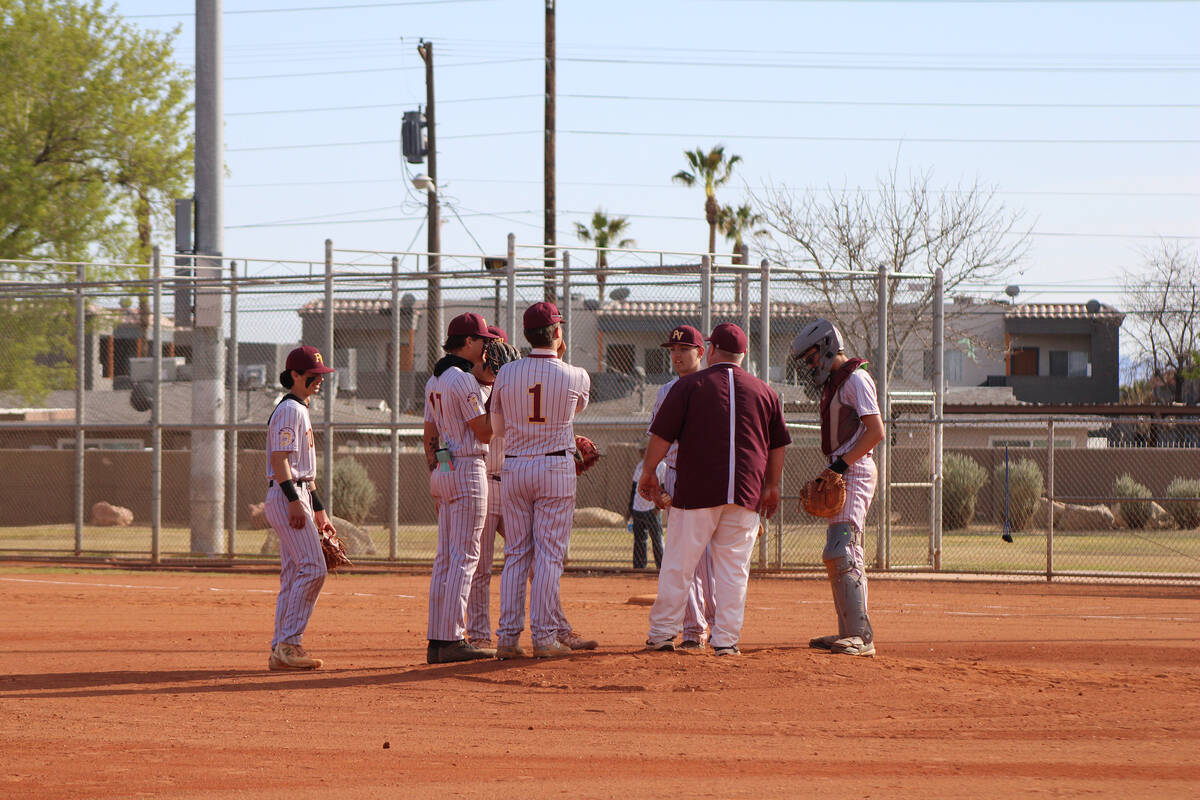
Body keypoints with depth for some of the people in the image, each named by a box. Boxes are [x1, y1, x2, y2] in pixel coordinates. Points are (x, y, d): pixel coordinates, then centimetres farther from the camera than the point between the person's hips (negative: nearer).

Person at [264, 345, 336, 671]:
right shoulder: (289, 410, -10)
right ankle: (288, 643, -16)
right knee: (312, 568, -15)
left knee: (294, 575, 8)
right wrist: (295, 501, -27)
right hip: (286, 496, -11)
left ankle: (281, 651, 8)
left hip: (297, 497, 11)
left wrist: (318, 510, 25)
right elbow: (279, 460, -19)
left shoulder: (300, 410, 22)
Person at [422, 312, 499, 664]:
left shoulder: (434, 381, 15)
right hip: (467, 470, -9)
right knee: (464, 557, -9)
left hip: (442, 472, 9)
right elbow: (485, 433, -14)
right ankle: (453, 641, -12)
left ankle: (438, 641, 9)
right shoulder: (463, 380, -14)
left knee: (446, 557, 9)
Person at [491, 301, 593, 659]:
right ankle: (545, 636, -2)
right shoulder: (575, 376, -6)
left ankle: (507, 637, 4)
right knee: (549, 555, 1)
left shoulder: (506, 373, -2)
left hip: (513, 469, 2)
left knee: (516, 555, 7)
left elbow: (497, 425, 9)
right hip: (556, 467, -2)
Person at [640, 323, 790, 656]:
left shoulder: (689, 385, -1)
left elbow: (662, 435, -2)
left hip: (696, 490, -3)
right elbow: (777, 445, 16)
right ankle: (726, 638, 4)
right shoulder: (764, 391, 10)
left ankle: (663, 632, 5)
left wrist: (648, 472, 9)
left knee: (678, 564, 3)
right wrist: (772, 486, 26)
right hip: (746, 492, 3)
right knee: (734, 568, 6)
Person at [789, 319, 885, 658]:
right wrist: (832, 472, 13)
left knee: (842, 553, -17)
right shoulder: (835, 382, 19)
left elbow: (876, 432, -17)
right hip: (842, 474, 10)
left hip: (855, 471, -10)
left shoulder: (855, 379, -10)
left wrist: (842, 463, -20)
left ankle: (861, 636, -20)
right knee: (838, 556, 11)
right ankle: (849, 633, 15)